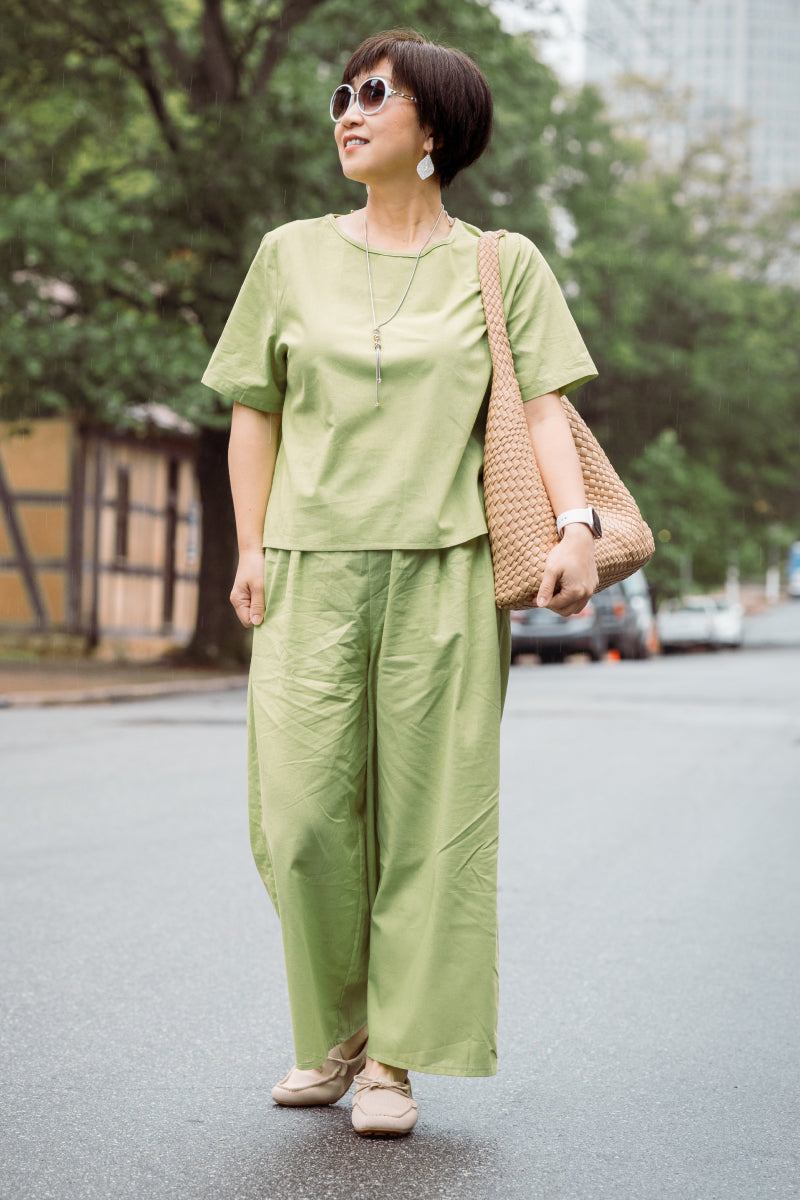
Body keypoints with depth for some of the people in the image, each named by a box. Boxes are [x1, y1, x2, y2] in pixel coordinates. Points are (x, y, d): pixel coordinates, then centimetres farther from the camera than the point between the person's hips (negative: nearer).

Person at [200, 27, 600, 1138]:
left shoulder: (500, 265, 10)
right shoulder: (292, 255, 14)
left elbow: (542, 406, 2)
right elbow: (255, 411, 15)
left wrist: (576, 526, -14)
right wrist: (249, 550, 6)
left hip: (444, 569, -1)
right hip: (314, 573, 2)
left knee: (429, 819, -1)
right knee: (301, 819, -3)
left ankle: (396, 1057, 10)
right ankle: (336, 1027, 19)